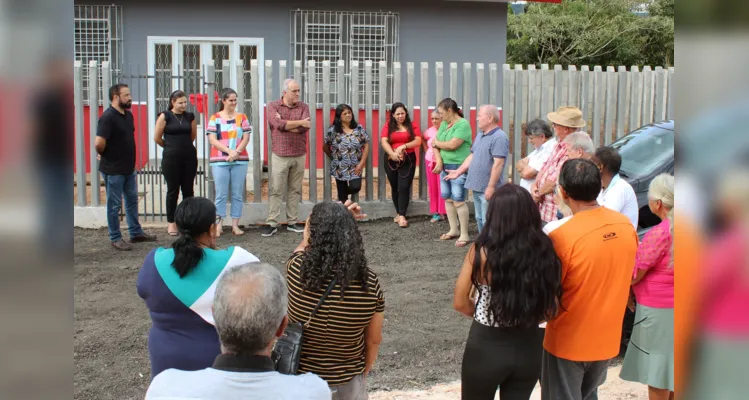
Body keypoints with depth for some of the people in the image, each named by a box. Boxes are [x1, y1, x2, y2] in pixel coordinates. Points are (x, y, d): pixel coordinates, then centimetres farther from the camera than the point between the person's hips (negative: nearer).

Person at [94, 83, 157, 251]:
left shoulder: (128, 114, 7)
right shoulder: (107, 117, -20)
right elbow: (99, 143, -28)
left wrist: (128, 157, 13)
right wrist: (105, 155, -9)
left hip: (129, 168, 8)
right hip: (113, 170, -8)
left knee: (132, 201, 17)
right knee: (114, 205, 3)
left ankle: (136, 232, 30)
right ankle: (115, 239, 14)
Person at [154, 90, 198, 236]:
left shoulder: (190, 116, 6)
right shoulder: (165, 116, -4)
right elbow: (157, 138, -1)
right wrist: (171, 147, 11)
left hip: (189, 157, 3)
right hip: (171, 158, -3)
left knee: (188, 190, 7)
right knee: (173, 191, 3)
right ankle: (171, 223, 11)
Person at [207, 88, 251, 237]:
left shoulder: (242, 117, 10)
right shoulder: (215, 118, 6)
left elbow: (246, 138, 4)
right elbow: (212, 140, -2)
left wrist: (236, 152, -12)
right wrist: (229, 151, -14)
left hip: (240, 161, 2)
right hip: (220, 162, -2)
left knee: (238, 194, 2)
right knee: (221, 194, -2)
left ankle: (235, 225, 7)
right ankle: (218, 225, 2)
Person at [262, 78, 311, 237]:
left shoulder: (304, 107, 6)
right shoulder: (273, 106, 0)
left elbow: (304, 128, -10)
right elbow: (279, 124, -17)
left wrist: (284, 124, -11)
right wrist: (299, 123, -11)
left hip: (299, 155, 3)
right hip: (280, 155, -3)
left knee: (295, 190, 8)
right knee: (276, 190, -2)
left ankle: (292, 222, 15)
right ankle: (272, 223, 2)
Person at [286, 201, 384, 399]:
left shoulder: (297, 269, -23)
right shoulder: (369, 282, -18)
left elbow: (303, 247, 3)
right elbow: (374, 340, -5)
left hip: (299, 377, 0)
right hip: (347, 380, 0)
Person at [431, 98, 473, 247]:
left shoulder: (463, 124, -13)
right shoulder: (444, 124, 11)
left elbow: (452, 145, -22)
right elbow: (435, 144, 8)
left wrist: (437, 143, -4)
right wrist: (439, 161, -7)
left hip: (459, 168, -8)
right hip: (445, 166, 8)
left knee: (459, 201, -6)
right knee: (448, 199, 13)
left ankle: (464, 234, 2)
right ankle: (454, 230, 25)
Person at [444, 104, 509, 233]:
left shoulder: (499, 137, -16)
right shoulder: (480, 135, 14)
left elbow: (498, 164, -22)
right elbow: (472, 156, 21)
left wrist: (491, 186, -24)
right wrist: (458, 172, 18)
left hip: (488, 189, -9)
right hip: (477, 187, 10)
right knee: (480, 219, 18)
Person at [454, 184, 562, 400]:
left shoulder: (482, 251, -17)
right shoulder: (544, 251, -9)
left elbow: (460, 302, -8)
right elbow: (552, 308, -1)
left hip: (486, 347, -3)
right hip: (529, 348, 3)